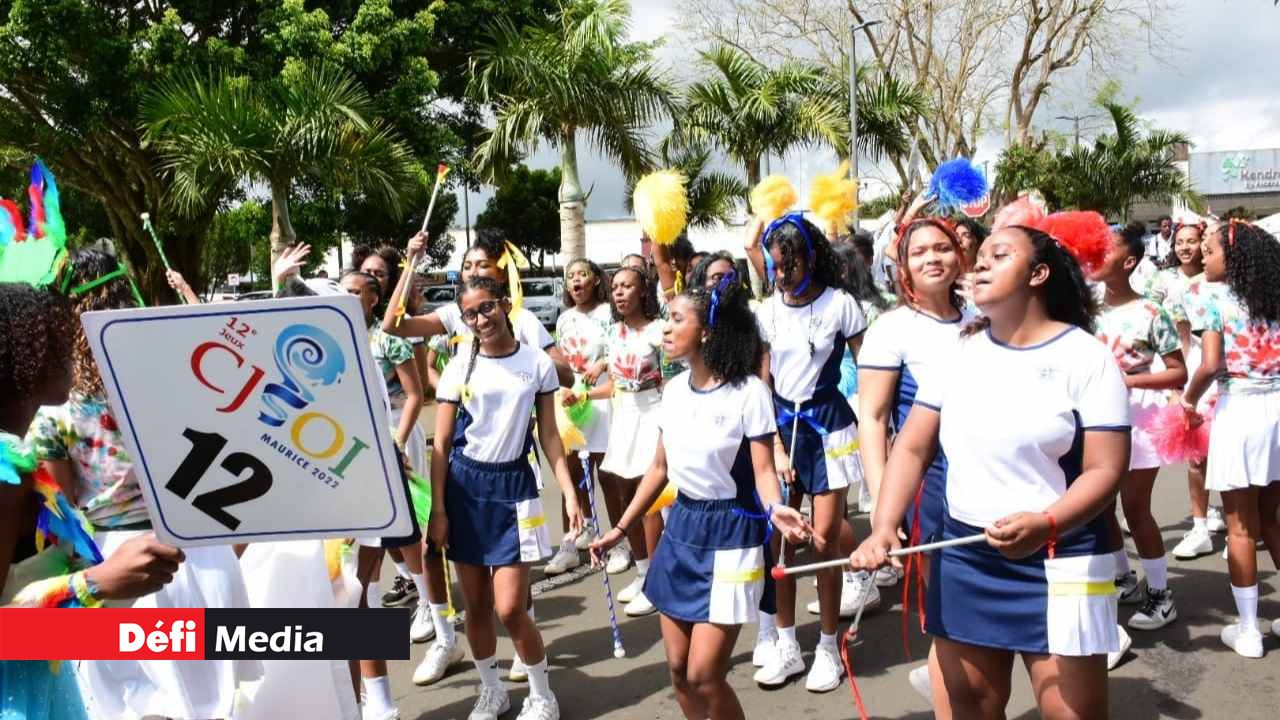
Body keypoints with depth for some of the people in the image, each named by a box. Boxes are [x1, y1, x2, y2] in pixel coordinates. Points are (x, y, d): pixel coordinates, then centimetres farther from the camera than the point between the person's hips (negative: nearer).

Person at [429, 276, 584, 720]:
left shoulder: (538, 364, -2)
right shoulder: (459, 369, -2)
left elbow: (549, 436, 3)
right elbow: (441, 444, 0)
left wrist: (570, 495, -4)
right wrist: (438, 511, -4)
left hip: (513, 486, -1)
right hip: (465, 488, 2)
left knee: (509, 608, -6)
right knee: (476, 605, 9)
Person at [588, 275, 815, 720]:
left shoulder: (748, 392, -15)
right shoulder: (674, 389, 4)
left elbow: (763, 470, -15)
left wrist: (774, 510, -37)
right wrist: (621, 528, 13)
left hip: (729, 533, -6)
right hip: (682, 526, 7)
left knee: (704, 676, -5)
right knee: (678, 670, 12)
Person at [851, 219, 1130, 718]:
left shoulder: (1085, 355, -7)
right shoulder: (962, 352, 6)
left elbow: (1105, 469, -12)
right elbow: (913, 447, 3)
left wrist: (1045, 525, -30)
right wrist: (884, 527, -12)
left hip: (1058, 562, -4)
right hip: (961, 557, 5)